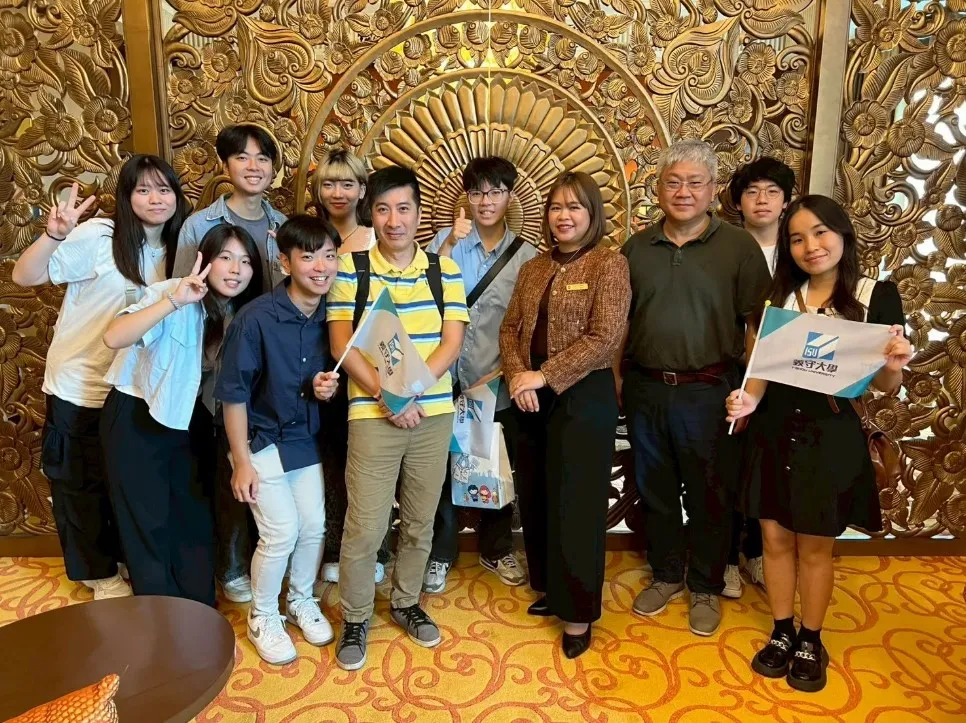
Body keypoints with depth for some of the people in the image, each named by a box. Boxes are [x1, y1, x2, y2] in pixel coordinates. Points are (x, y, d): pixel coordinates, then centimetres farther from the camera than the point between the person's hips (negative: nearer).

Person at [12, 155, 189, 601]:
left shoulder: (174, 248, 1)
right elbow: (24, 277, -21)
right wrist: (55, 234, -37)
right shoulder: (98, 236, -16)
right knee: (82, 484, 12)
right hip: (79, 387, -4)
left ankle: (127, 557, 40)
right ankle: (99, 573, 31)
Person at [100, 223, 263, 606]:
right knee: (148, 524, 3)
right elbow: (114, 337, -37)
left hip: (183, 420, 6)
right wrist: (174, 302, -46)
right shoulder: (171, 293, -21)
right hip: (134, 418, -6)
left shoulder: (239, 313, -1)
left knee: (196, 517, 12)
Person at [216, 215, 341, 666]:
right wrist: (242, 460, -15)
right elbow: (233, 392, -17)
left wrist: (328, 387, -16)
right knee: (281, 534, -4)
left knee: (314, 527, 9)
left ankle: (301, 601, 36)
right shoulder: (256, 318, -23)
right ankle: (262, 619, 22)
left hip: (307, 439, 5)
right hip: (262, 440, -5)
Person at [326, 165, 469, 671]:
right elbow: (341, 344, -7)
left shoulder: (445, 270, 4)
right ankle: (355, 618, 23)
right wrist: (386, 394, -16)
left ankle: (406, 603, 36)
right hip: (372, 415, -2)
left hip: (434, 414, 3)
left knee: (420, 522, 15)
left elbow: (452, 341, -2)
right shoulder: (350, 267, -2)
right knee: (365, 527, 1)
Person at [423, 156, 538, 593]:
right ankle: (440, 554, 27)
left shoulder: (526, 255, 0)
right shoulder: (447, 239, 1)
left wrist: (507, 368, -10)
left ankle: (497, 550, 36)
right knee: (442, 468, 7)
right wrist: (449, 245, -18)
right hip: (447, 379, 0)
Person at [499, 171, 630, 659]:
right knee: (535, 498, 13)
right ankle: (550, 588, 34)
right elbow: (510, 327, 9)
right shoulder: (533, 269, 12)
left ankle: (579, 612, 17)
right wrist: (516, 375, -10)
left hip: (583, 396, -6)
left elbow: (605, 337, -16)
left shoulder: (609, 264, -7)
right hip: (531, 397, 6)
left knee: (575, 503, 1)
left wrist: (545, 376, -17)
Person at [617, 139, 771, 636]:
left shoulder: (738, 247, -4)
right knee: (654, 492, 15)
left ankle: (706, 587, 30)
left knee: (709, 498, 10)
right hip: (645, 390, 4)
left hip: (707, 391, -3)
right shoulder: (636, 248, 6)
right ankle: (666, 574, 36)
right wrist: (617, 377, 5)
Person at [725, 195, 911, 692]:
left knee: (815, 546, 12)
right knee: (775, 538, 13)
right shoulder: (777, 296, 5)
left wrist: (894, 365, -25)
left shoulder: (877, 297, -6)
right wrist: (748, 398, -13)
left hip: (831, 437, -3)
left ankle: (811, 642, 33)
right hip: (774, 432, 3)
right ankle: (782, 633, 33)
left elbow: (885, 387, -3)